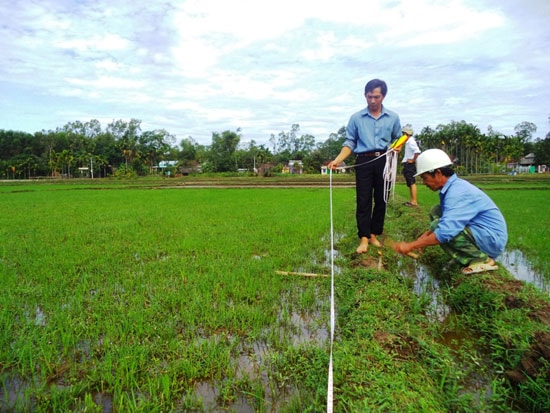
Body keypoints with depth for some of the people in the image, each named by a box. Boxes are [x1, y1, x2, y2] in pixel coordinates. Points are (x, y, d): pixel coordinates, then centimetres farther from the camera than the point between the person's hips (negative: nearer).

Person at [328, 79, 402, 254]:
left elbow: (397, 139, 18)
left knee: (381, 200, 6)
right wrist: (338, 160, -13)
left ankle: (374, 235, 17)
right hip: (363, 161, -2)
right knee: (363, 200, -5)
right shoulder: (356, 118, 4)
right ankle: (364, 238, -3)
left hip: (384, 162, 2)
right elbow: (350, 142, 2)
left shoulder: (393, 117, 8)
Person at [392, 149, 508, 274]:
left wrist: (410, 246, -26)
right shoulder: (454, 186, 5)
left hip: (492, 240, -10)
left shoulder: (457, 192, -24)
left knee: (438, 227, -25)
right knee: (436, 212, 5)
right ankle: (466, 256, 5)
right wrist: (426, 235, 4)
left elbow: (445, 232, -33)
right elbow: (448, 220, 17)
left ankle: (483, 260, -9)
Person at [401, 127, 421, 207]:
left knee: (412, 183, -8)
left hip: (410, 164, -10)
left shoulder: (411, 142, -15)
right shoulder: (408, 142, 14)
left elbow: (417, 151, -28)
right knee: (410, 183, 13)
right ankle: (412, 200, 20)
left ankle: (414, 201, -5)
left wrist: (413, 160, -19)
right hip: (407, 165, 10)